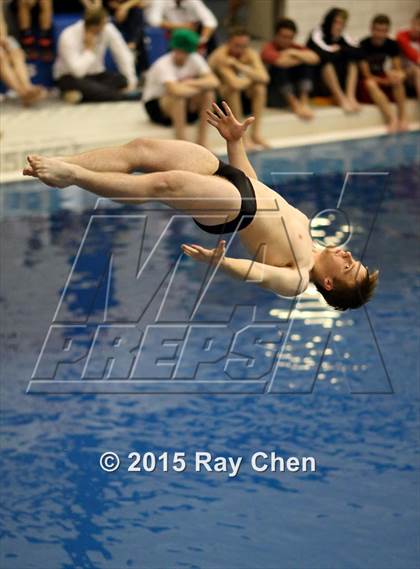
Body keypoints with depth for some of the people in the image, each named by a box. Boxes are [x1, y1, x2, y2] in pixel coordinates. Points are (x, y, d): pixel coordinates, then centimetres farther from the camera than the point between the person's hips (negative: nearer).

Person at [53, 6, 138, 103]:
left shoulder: (108, 29, -12)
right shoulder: (69, 37, -25)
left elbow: (123, 55, -8)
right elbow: (78, 71, -32)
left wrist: (131, 80, -19)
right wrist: (89, 49, -24)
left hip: (96, 75, 5)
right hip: (71, 77, -5)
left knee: (123, 80, -24)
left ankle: (79, 95, -26)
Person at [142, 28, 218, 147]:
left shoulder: (195, 59, -11)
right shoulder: (163, 65, -27)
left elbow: (213, 82, -22)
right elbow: (175, 90, -45)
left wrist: (190, 83, -34)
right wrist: (200, 87, -29)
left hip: (185, 106, 5)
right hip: (154, 105, -5)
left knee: (208, 92, -20)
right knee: (178, 96, -37)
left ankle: (202, 140, -18)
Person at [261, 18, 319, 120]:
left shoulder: (295, 48, 6)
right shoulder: (268, 48, -10)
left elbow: (314, 58, -12)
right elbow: (280, 62, -33)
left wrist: (294, 53, -21)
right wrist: (302, 58, -16)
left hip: (293, 91, 5)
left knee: (305, 65, -11)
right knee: (280, 67, -27)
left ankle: (304, 102, -23)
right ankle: (295, 105, -32)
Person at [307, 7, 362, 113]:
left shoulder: (343, 37, 7)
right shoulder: (317, 34, -8)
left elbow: (357, 52, -6)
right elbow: (324, 53, -28)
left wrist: (339, 49, -10)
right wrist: (339, 51, -13)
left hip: (339, 82, 5)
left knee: (352, 60, -13)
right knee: (327, 59, -30)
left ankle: (350, 96, -30)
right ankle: (341, 99, -38)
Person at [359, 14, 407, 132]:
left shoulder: (392, 45, -1)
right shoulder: (364, 45, -15)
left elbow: (398, 69, -3)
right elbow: (366, 75, -17)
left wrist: (394, 75, -27)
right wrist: (384, 81, -29)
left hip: (383, 78, 4)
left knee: (398, 79, -28)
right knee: (370, 84, -38)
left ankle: (402, 118, -29)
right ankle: (392, 120, -46)